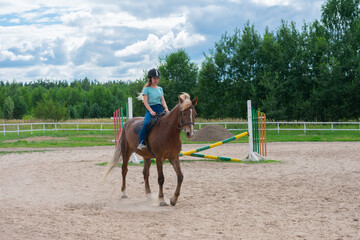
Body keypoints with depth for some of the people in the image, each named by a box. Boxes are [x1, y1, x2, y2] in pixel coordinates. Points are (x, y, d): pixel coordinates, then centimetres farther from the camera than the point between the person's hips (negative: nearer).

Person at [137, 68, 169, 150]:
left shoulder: (160, 89, 19)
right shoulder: (147, 89, 3)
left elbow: (163, 100, 16)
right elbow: (145, 102, -4)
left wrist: (166, 108, -4)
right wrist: (151, 111, -17)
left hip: (160, 109, 5)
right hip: (150, 109, -5)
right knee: (147, 123, -33)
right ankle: (141, 142, -28)